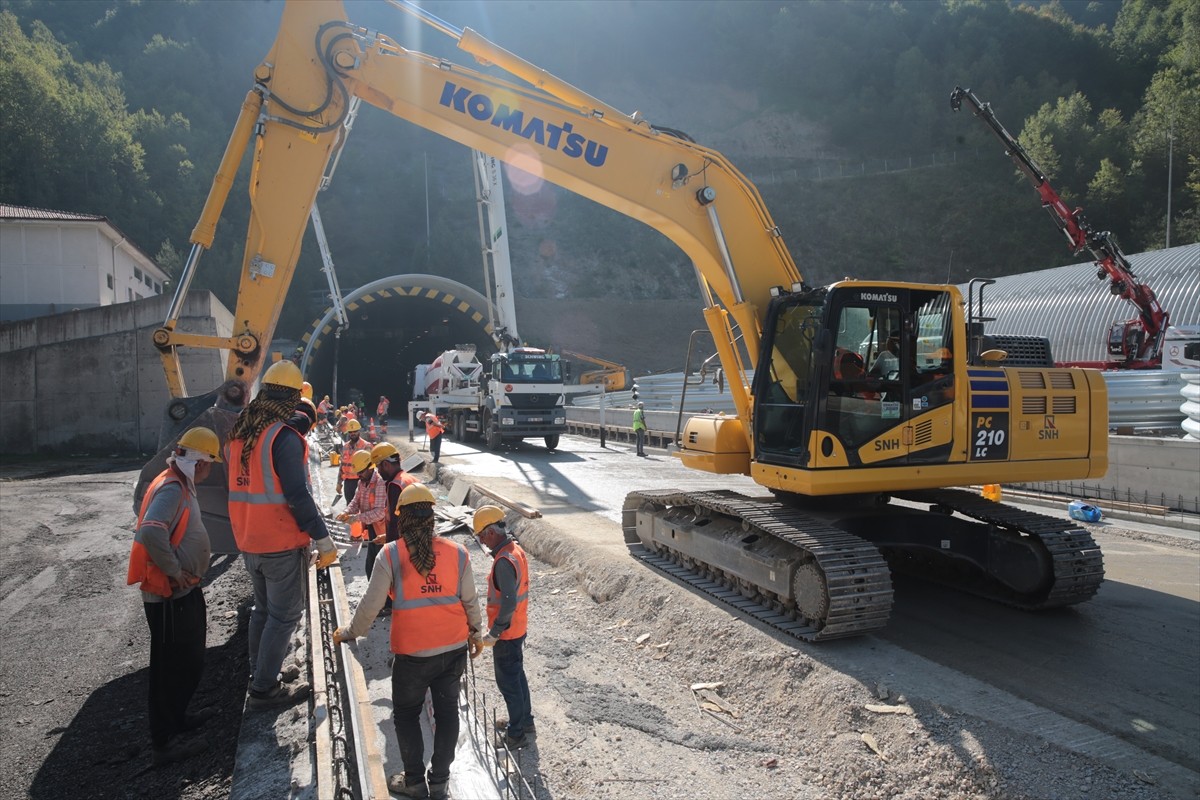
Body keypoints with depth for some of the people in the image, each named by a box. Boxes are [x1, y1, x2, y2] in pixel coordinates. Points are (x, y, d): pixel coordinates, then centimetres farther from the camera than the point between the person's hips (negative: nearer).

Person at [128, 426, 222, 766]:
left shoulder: (179, 486, 10)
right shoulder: (171, 489, -22)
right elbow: (151, 533, -36)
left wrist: (192, 561, 10)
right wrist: (175, 570, -25)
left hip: (184, 592, 10)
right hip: (170, 596, -10)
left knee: (189, 660, 23)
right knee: (172, 667, 1)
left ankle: (176, 717, 39)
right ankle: (164, 743, 12)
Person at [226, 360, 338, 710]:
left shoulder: (238, 433, 6)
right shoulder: (285, 437, -19)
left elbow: (236, 485, 16)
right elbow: (298, 495, -22)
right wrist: (323, 539, -18)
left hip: (248, 540, 8)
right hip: (282, 543, -8)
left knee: (263, 608, 21)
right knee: (284, 614, 4)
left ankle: (260, 674, 32)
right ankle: (264, 689, 9)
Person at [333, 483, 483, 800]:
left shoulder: (390, 555, -15)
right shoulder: (457, 552, -8)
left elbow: (371, 604, -10)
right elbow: (470, 601, -1)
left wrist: (349, 633, 8)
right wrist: (476, 633, 16)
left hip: (412, 653, -3)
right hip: (454, 649, 3)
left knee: (406, 715, 19)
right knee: (447, 712, 17)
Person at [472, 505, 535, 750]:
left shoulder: (504, 561, -27)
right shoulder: (516, 549, 3)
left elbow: (509, 603, -29)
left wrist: (493, 633, -19)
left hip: (506, 632, -9)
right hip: (518, 627, 9)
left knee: (508, 681, 5)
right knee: (517, 675, 23)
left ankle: (516, 734, 18)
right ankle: (525, 719, 38)